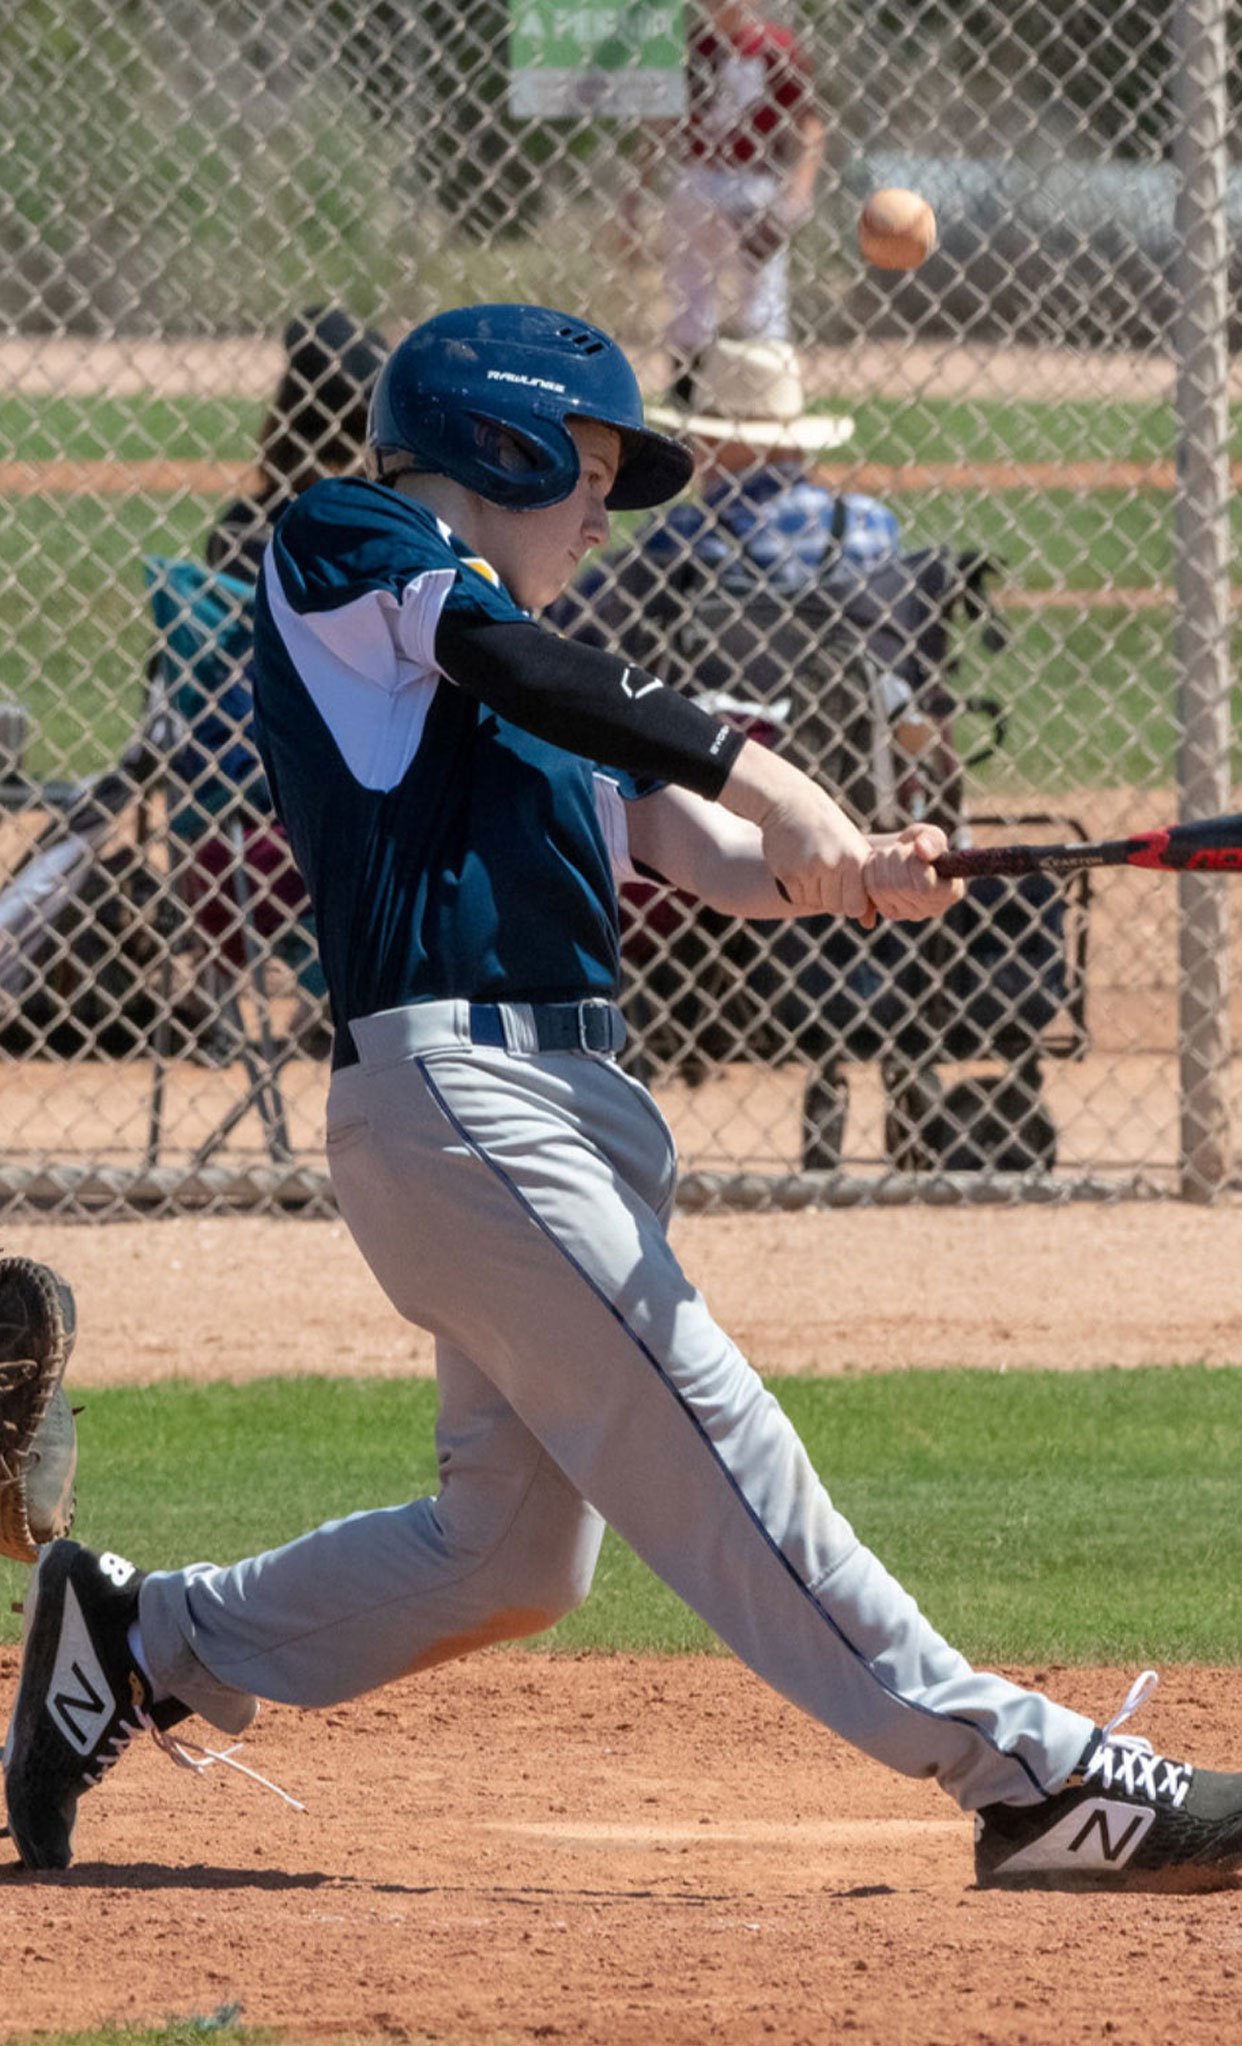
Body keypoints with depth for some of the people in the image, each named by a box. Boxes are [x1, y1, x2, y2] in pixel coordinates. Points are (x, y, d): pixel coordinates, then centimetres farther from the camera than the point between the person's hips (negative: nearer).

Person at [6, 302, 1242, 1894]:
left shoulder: (543, 705, 26)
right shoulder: (341, 545, 4)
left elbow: (704, 851, 12)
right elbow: (519, 665, -14)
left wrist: (851, 872, -9)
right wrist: (761, 777, -23)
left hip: (570, 1105, 9)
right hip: (452, 1086, -9)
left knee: (514, 1551, 11)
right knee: (708, 1446, -12)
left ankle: (140, 1643, 26)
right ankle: (1029, 1775, -18)